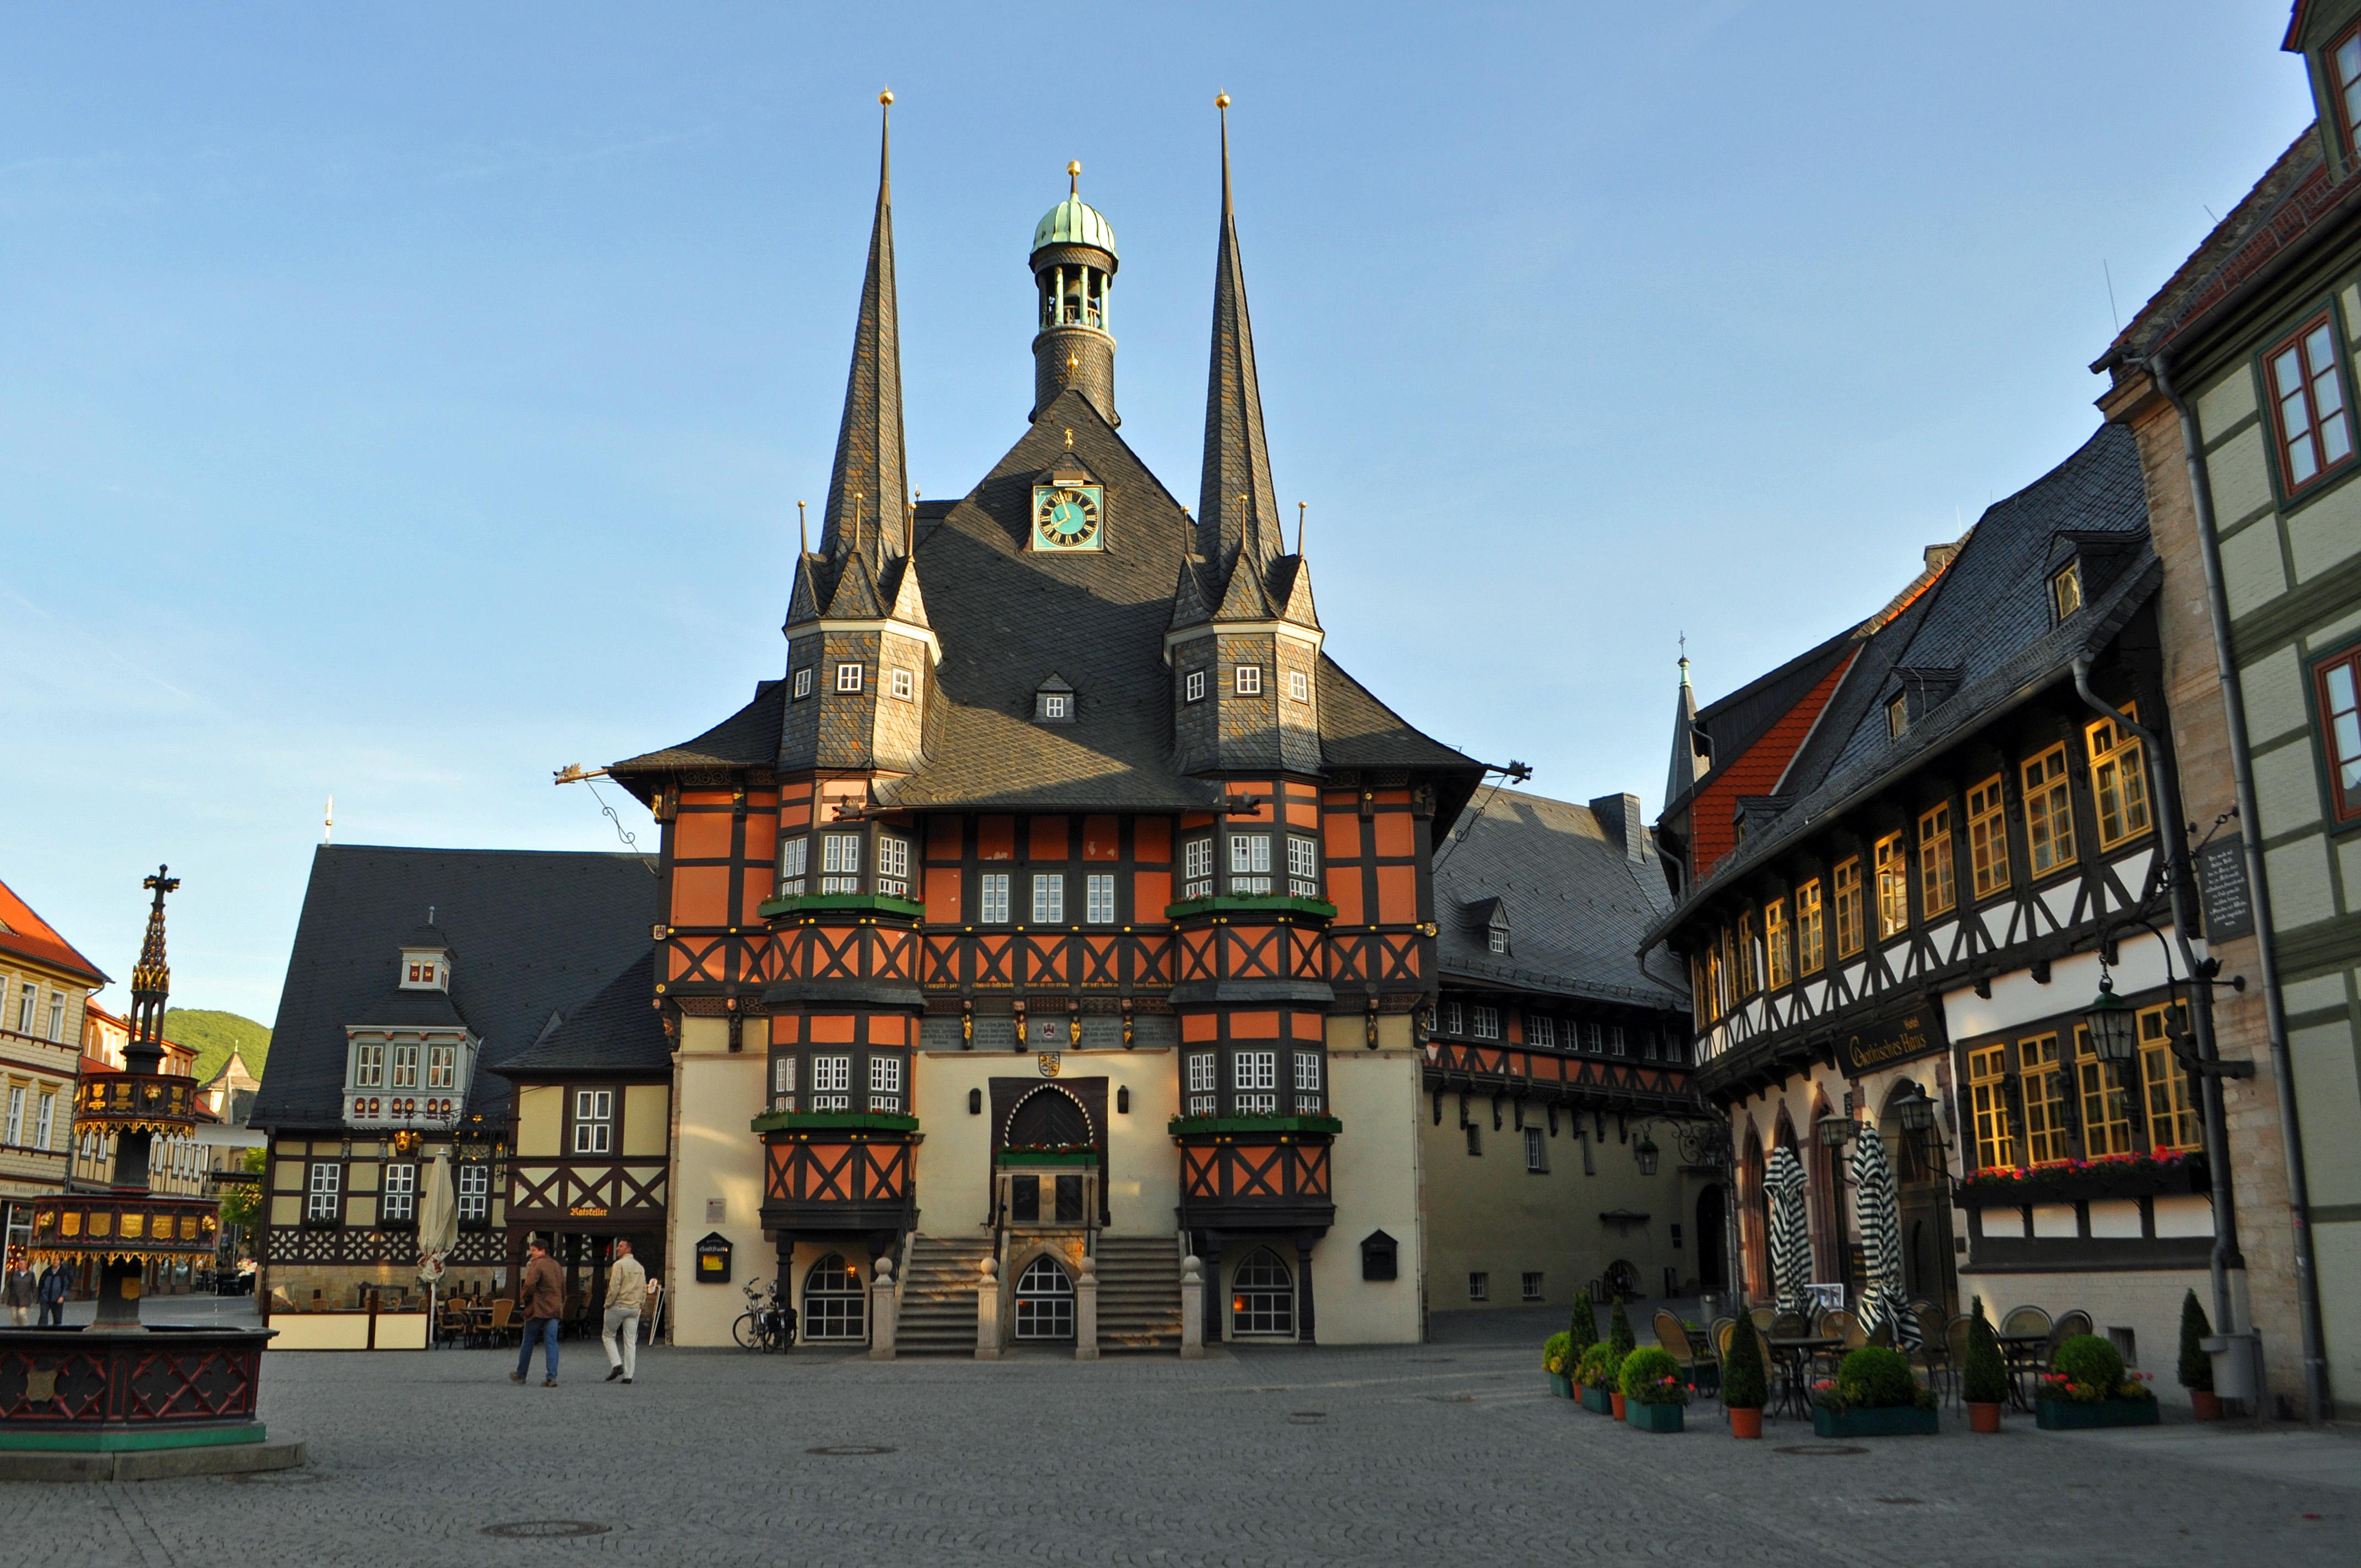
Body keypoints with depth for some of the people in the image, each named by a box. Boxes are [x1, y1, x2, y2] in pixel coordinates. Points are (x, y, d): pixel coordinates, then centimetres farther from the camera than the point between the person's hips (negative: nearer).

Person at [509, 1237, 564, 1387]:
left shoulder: (537, 1265, -11)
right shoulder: (557, 1266, 14)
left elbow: (529, 1285, -21)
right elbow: (563, 1289, 19)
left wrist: (523, 1300, -3)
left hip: (537, 1310, -6)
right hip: (555, 1310, 6)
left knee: (528, 1342, 9)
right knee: (552, 1343, 1)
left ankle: (521, 1375, 21)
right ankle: (552, 1377, -8)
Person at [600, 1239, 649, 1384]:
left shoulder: (619, 1265, -9)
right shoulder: (640, 1267, 12)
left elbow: (614, 1286, -15)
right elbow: (644, 1289, 12)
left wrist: (608, 1303, -6)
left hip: (618, 1306, -5)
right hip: (634, 1308, 6)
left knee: (608, 1336, 11)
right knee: (630, 1341, 5)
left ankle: (617, 1365, -4)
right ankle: (629, 1375, 2)